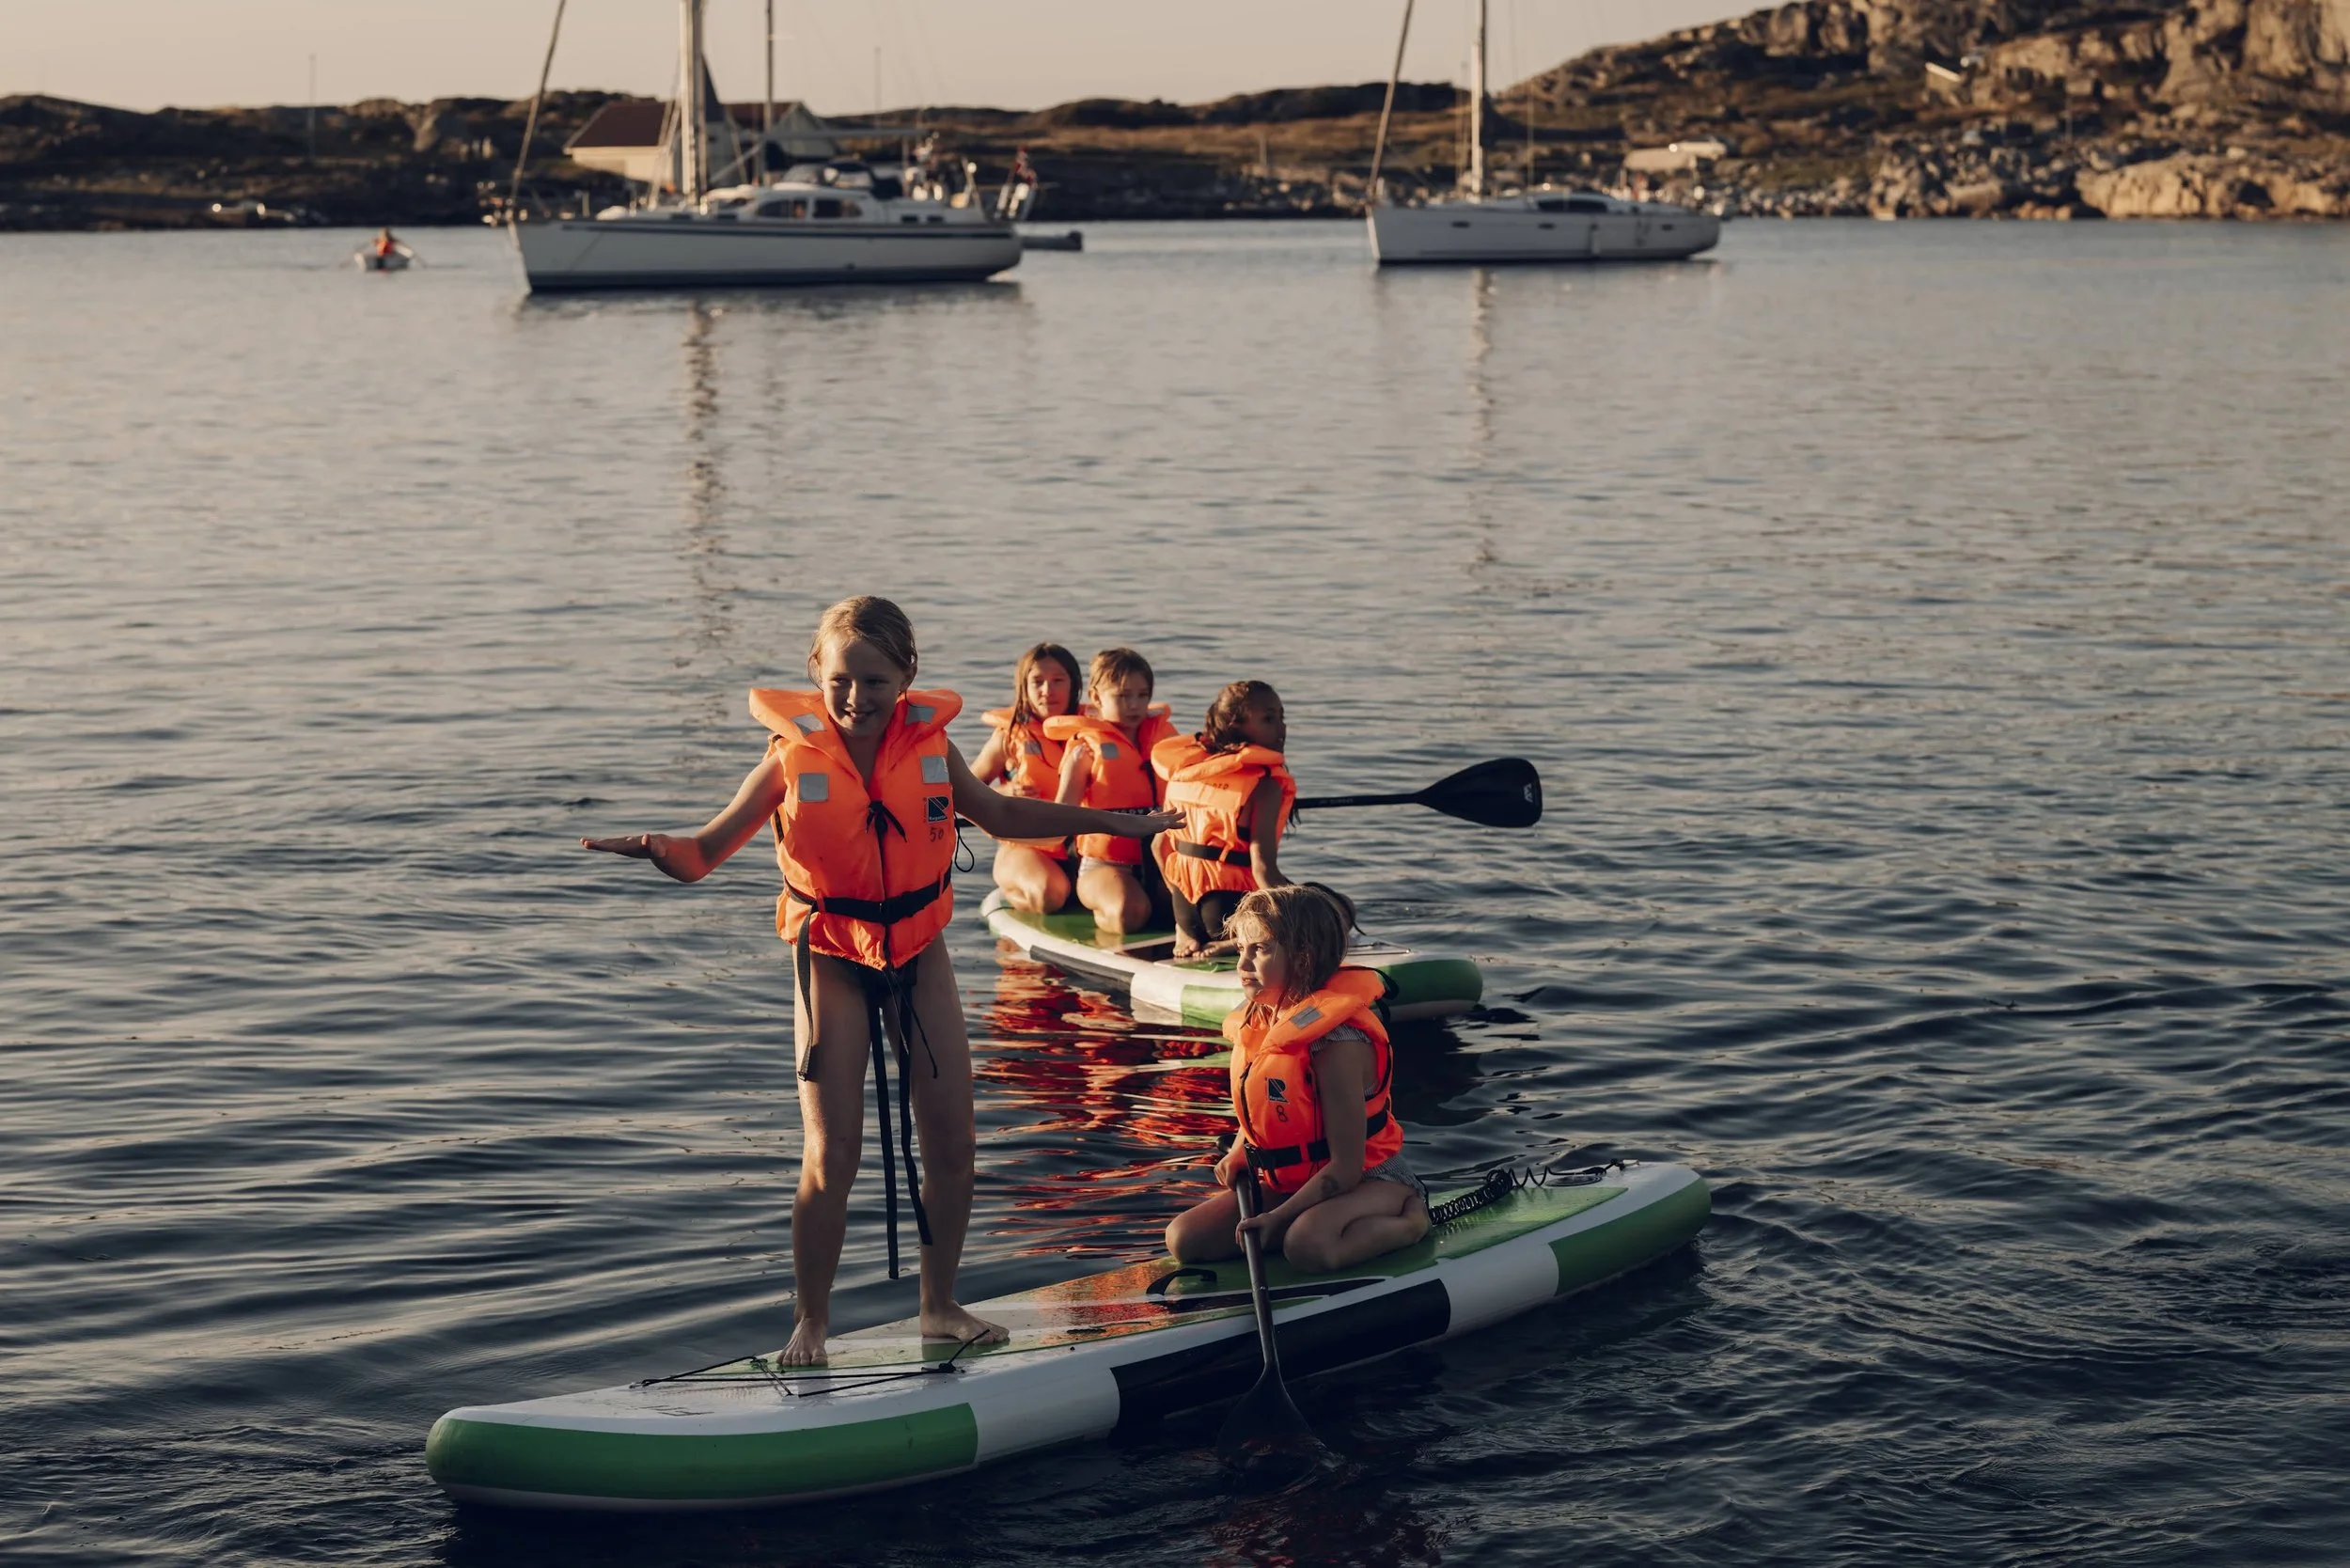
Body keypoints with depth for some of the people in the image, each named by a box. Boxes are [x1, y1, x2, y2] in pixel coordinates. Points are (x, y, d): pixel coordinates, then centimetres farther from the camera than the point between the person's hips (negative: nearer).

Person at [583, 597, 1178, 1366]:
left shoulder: (929, 744, -4)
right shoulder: (793, 758, -13)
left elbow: (999, 814, 15)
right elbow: (707, 850, -12)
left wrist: (1110, 822, 19)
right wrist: (659, 847, -36)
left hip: (919, 954, 4)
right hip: (833, 962, -3)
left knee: (951, 1143, 6)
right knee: (830, 1157, -6)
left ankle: (940, 1305, 24)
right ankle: (811, 1324, 10)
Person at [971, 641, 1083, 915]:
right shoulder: (1010, 736, 0)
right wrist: (1004, 793, -16)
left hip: (1080, 848, 3)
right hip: (1024, 847, -3)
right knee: (1049, 895, -34)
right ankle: (1011, 892, 4)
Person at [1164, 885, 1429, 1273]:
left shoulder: (1338, 1043, -25)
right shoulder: (1260, 1023, 1)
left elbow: (1345, 1168, -24)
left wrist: (1278, 1217, -25)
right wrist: (1239, 1155, -2)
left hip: (1370, 1178, -8)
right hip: (1288, 1182, 8)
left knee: (1309, 1247, -39)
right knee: (1185, 1239, -9)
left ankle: (1410, 1219, -9)